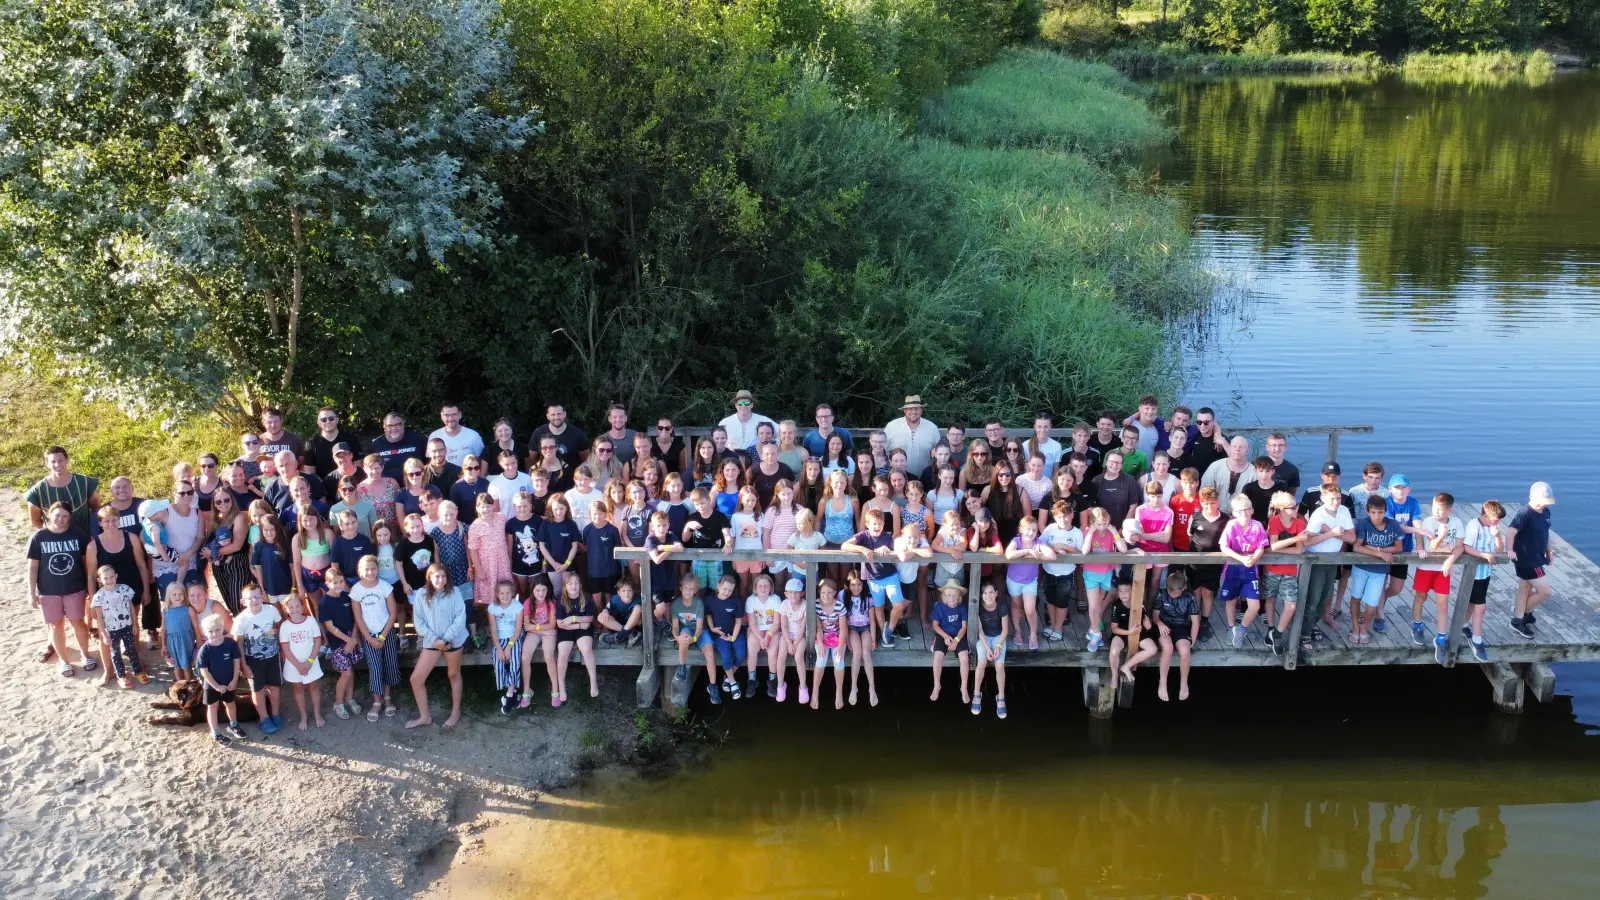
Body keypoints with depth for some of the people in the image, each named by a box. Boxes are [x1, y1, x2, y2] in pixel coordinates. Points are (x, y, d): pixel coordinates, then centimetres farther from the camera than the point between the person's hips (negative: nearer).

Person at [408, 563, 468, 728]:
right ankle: (425, 716, 16)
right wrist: (435, 640, -14)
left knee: (453, 675, 14)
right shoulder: (421, 595, -6)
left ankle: (456, 712, 32)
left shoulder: (454, 592, -10)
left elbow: (460, 618, -12)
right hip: (431, 641, 2)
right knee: (416, 679, -1)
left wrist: (445, 639, -18)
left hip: (453, 640, -2)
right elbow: (418, 621, -5)